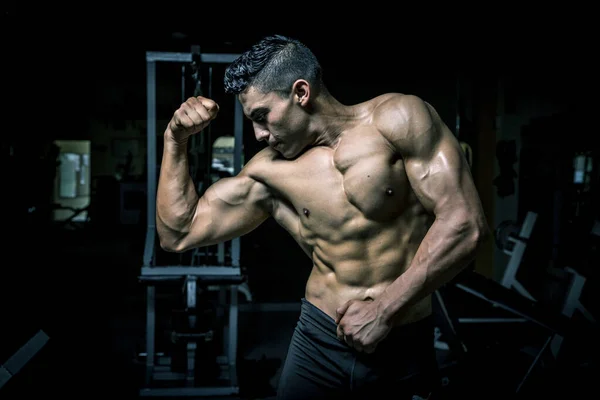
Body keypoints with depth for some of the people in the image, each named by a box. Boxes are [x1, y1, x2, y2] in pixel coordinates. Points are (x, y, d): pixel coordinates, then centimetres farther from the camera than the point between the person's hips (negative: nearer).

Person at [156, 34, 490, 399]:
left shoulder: (398, 119, -8)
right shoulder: (268, 172, 1)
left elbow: (466, 224, -15)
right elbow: (178, 235, 5)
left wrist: (386, 309, -16)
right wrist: (176, 139, -3)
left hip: (405, 346, -2)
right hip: (319, 342, 3)